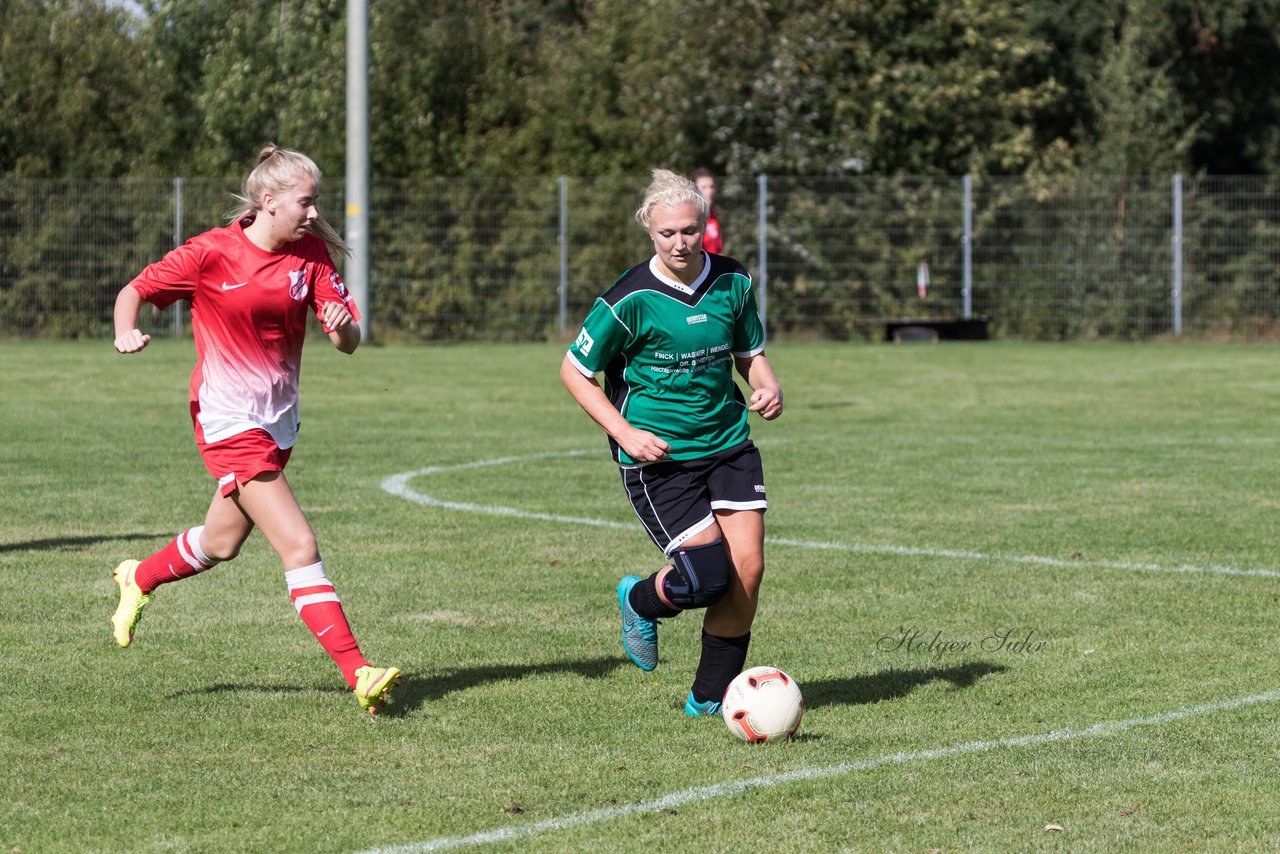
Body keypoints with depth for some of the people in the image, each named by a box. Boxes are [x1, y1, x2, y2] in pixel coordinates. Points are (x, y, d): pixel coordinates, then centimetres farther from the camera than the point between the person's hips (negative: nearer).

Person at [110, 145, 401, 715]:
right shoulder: (210, 254, -14)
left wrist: (342, 325, -26)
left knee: (221, 543, 23)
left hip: (278, 422, 7)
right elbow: (135, 290, -4)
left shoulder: (312, 254, -1)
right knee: (300, 548, -16)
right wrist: (126, 332, -25)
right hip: (229, 424, -7)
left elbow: (349, 343, -2)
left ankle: (139, 580, 53)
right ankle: (358, 675, -18)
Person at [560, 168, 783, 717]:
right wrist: (624, 433, -14)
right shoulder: (631, 299, -15)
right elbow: (574, 371, -5)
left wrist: (767, 385, -6)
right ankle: (640, 601, 23)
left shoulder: (733, 282, 0)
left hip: (728, 443, 5)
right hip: (655, 454, -5)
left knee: (748, 567, -6)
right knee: (709, 576, -14)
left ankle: (709, 698, 13)